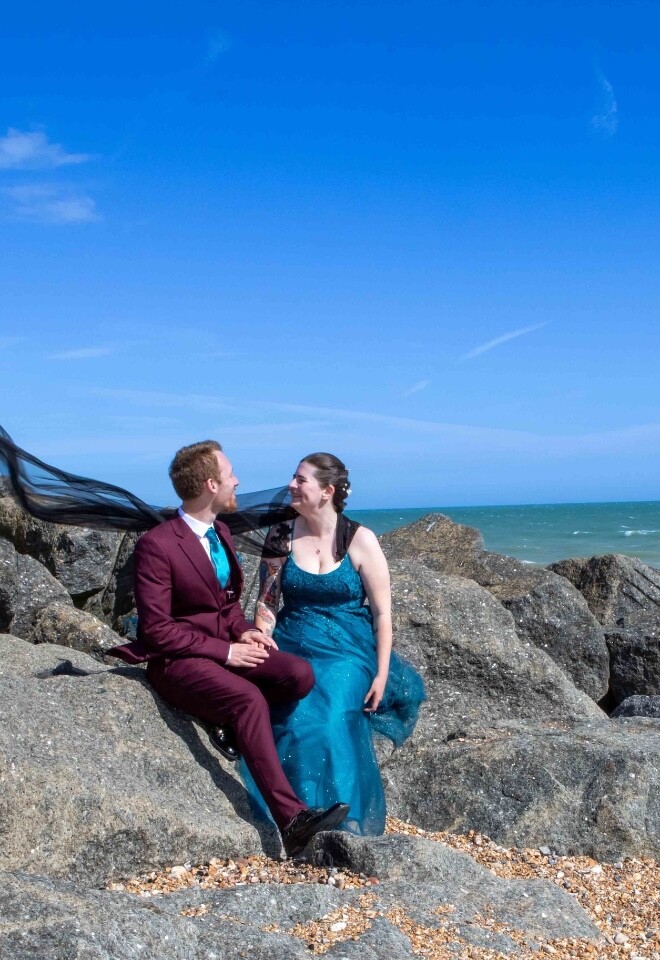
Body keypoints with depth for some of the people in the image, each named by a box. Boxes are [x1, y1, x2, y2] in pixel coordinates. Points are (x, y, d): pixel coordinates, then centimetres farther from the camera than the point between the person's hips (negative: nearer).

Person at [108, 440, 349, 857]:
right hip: (177, 660, -8)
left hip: (227, 645, 8)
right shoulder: (156, 545, -16)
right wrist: (224, 651, -20)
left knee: (300, 675, -18)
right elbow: (156, 629, -18)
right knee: (248, 697, -35)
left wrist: (244, 630, -2)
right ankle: (292, 819, -38)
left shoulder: (221, 533, 10)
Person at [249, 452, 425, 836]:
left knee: (328, 721, -28)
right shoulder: (282, 536, 4)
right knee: (293, 719, -26)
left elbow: (382, 612, -2)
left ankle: (341, 822, -9)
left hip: (346, 650, -2)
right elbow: (267, 603, 5)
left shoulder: (361, 540, -4)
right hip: (291, 647, 2)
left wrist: (381, 675, -8)